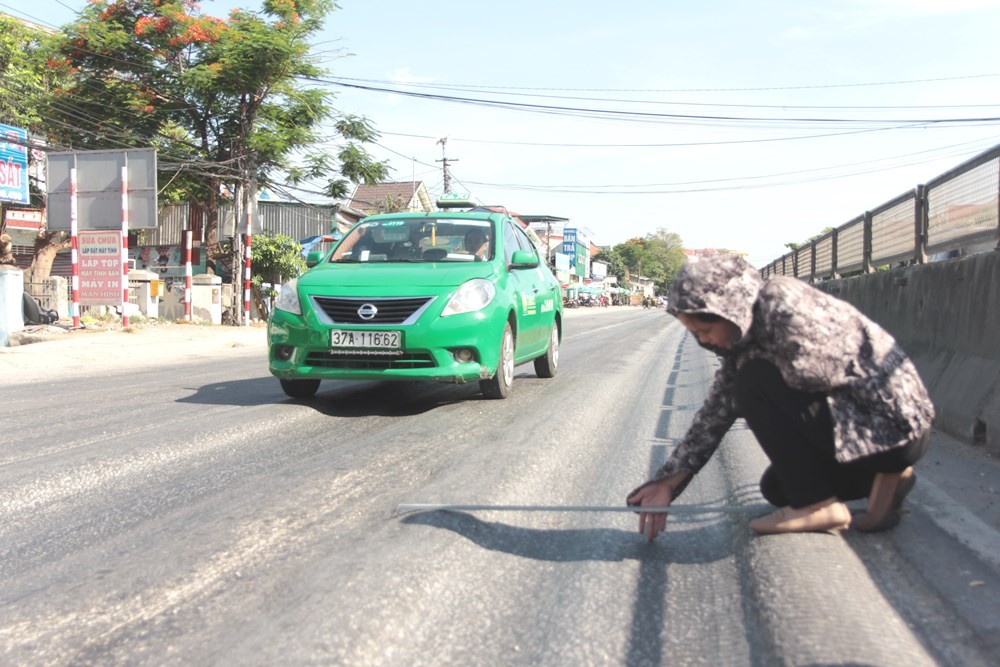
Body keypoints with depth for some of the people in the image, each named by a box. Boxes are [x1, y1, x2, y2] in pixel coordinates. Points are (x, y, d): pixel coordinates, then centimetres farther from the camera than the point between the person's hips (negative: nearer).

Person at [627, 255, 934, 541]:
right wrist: (667, 482, 1)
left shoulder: (782, 299, -20)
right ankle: (884, 476, 16)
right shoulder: (744, 344, 6)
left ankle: (819, 504, -13)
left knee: (754, 382, -19)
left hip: (894, 424, -10)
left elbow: (809, 373, -29)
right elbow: (715, 413, 7)